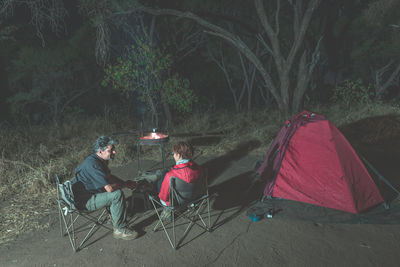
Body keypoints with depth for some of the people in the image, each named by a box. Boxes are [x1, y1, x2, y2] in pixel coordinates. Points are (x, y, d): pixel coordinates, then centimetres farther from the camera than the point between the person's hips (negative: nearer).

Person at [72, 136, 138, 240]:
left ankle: (114, 215, 19)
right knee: (117, 194, -21)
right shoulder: (93, 164, -28)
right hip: (84, 201, -10)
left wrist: (125, 183, 2)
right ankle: (120, 230, -11)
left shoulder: (101, 160, 3)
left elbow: (109, 176, 18)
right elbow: (110, 188, -32)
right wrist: (125, 184, -13)